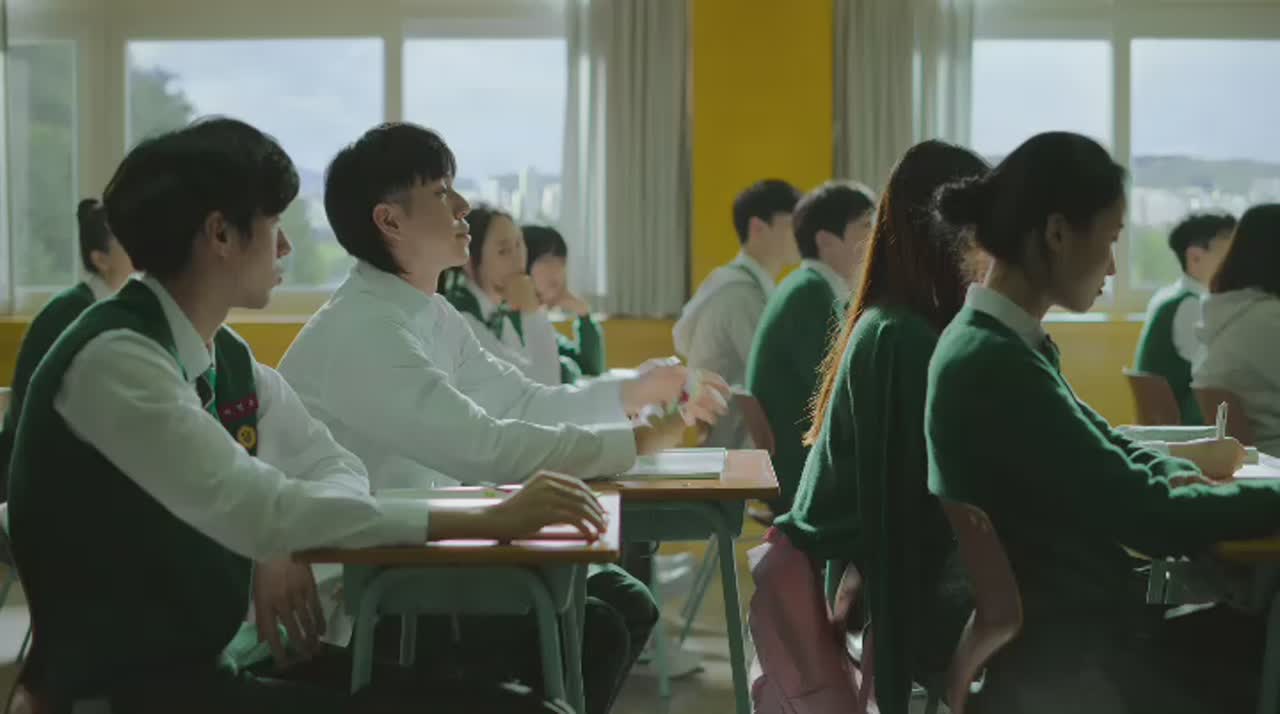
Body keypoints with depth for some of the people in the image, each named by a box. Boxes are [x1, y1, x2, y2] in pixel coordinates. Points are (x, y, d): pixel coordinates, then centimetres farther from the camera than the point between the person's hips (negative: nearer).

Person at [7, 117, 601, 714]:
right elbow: (254, 509, -28)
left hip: (209, 658, 7)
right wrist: (487, 520, -27)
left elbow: (333, 467, 13)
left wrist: (290, 546, -11)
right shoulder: (115, 360, -19)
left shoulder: (228, 357, 7)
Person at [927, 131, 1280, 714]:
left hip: (1068, 626, 9)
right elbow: (1150, 518, -21)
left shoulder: (1000, 343, 8)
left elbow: (1104, 450, 17)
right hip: (1054, 663, -9)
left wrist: (1178, 472, -3)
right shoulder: (995, 363, -23)